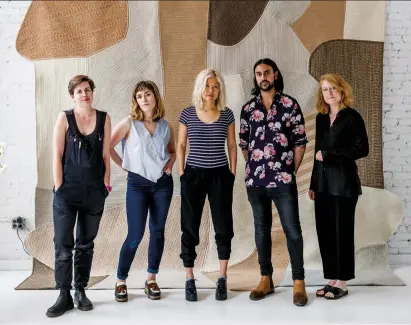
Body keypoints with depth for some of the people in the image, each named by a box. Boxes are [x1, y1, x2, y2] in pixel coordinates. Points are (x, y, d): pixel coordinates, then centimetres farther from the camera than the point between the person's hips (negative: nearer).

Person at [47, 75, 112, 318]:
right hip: (67, 189, -2)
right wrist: (59, 188, -8)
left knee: (86, 243, 10)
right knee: (63, 244, -1)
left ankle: (81, 291, 22)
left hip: (94, 190, 2)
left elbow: (106, 154, 5)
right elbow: (57, 155, -3)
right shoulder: (64, 118, -1)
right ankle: (64, 296, 9)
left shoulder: (104, 118, 4)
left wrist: (106, 184, 2)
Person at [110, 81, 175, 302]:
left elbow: (173, 150, 21)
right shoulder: (129, 123, -4)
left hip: (163, 183, 4)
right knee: (135, 235, -5)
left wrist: (170, 164, 2)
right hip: (137, 184, -3)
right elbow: (107, 147, -6)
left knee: (157, 231, 7)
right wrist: (124, 166, -4)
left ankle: (151, 280, 20)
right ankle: (121, 281, 11)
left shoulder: (165, 126, 6)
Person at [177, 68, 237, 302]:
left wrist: (233, 173, 3)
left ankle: (223, 279, 17)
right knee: (190, 227, 3)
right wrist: (181, 173, 0)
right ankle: (190, 280, 14)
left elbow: (232, 146, 8)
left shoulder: (227, 114, 3)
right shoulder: (188, 114, 0)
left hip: (220, 175, 1)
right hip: (193, 175, 0)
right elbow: (181, 145, 5)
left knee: (223, 226, 4)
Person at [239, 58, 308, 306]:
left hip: (283, 180, -3)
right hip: (255, 180, 3)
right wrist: (254, 168, 7)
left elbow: (300, 142, 1)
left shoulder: (291, 104, 1)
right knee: (262, 229, 11)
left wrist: (291, 171, -1)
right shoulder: (248, 109, 9)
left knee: (293, 230, -1)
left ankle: (299, 282, 9)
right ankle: (266, 279, 22)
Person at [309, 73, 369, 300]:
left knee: (341, 231, -1)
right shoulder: (321, 118, 12)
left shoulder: (351, 117, -4)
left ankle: (342, 283, 9)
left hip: (343, 183, -6)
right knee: (325, 231, 6)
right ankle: (332, 280, 15)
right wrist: (313, 184, 15)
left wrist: (330, 154, -14)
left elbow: (362, 149, -12)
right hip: (323, 183, 6)